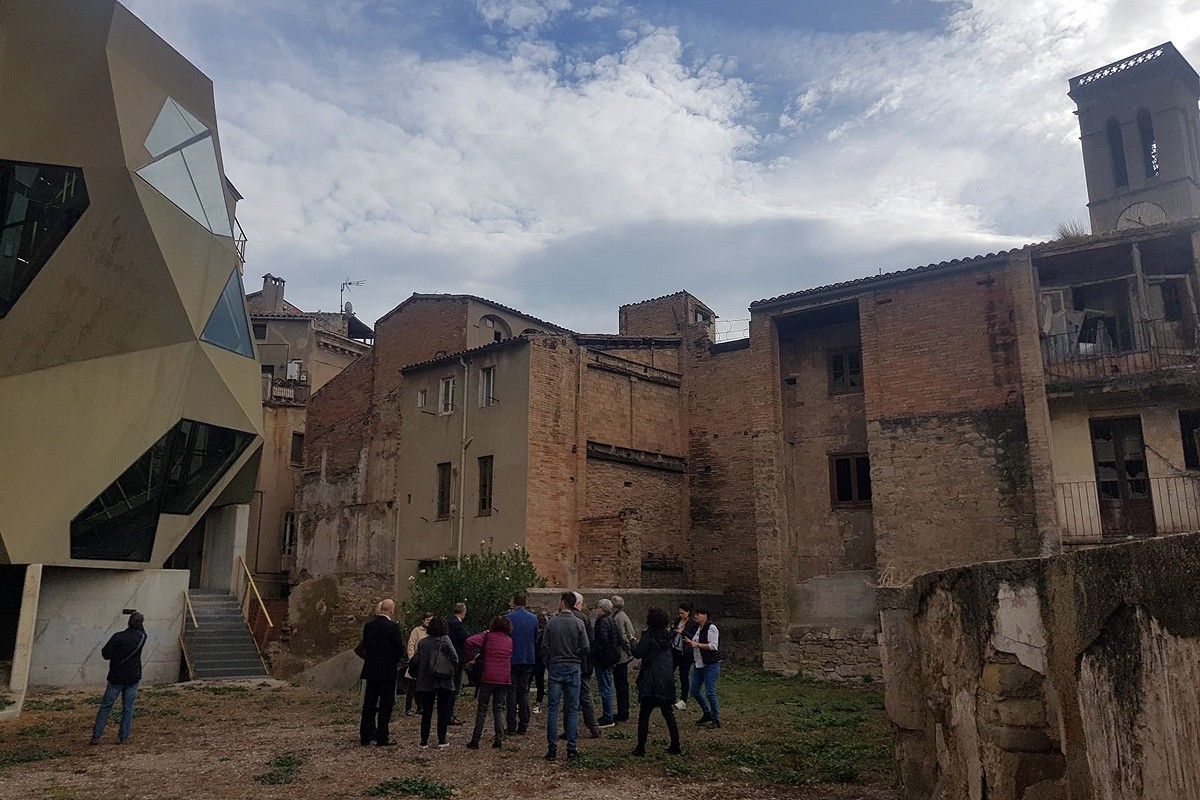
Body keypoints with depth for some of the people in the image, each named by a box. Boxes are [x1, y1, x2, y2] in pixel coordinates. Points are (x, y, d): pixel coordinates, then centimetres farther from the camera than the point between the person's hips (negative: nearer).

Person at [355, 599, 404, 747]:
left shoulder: (368, 626, 3)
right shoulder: (393, 627, -13)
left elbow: (365, 646, 7)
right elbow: (400, 649, -11)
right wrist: (395, 661, 8)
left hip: (370, 671, 5)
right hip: (387, 671, -5)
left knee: (368, 705, 12)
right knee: (385, 706, 3)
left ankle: (365, 737, 17)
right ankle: (382, 738, 5)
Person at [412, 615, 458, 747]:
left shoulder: (422, 642, 4)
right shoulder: (444, 640, -7)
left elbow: (416, 660, 2)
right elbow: (454, 658, -12)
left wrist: (419, 677, 14)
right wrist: (452, 671, 3)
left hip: (426, 682, 3)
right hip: (444, 681, -3)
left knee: (426, 711, 11)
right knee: (443, 711, 6)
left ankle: (424, 740, 11)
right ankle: (442, 740, 7)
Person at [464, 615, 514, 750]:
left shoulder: (488, 636, -1)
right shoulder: (510, 641, 12)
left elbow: (470, 641, -14)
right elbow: (510, 659, 14)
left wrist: (470, 656, -2)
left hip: (487, 678, -3)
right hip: (504, 679, 3)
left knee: (482, 710, 6)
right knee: (498, 709, 13)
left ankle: (475, 741, 6)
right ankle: (499, 739, 3)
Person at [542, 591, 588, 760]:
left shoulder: (551, 622, -4)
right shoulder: (579, 623, -4)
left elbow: (544, 647, -4)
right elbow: (585, 648, -6)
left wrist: (548, 665, 10)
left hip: (555, 668, 0)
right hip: (573, 669, 0)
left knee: (553, 708, 5)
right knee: (572, 709, 6)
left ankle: (552, 748, 4)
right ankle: (572, 748, 6)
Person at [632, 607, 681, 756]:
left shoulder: (648, 635, -11)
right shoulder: (667, 635, 8)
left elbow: (638, 653, -15)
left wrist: (635, 643, 3)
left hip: (650, 681, -6)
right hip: (667, 680, 6)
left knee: (644, 715, 1)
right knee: (668, 714, 13)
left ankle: (641, 747, 2)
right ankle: (675, 747, 14)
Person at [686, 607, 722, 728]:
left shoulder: (711, 628, -13)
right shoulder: (697, 628, 12)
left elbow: (713, 646, -20)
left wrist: (697, 644, -22)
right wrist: (690, 642, 3)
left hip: (711, 664, -9)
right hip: (698, 664, 9)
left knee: (710, 692, -8)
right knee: (694, 690, 8)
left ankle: (716, 720, 4)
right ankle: (707, 714, 25)